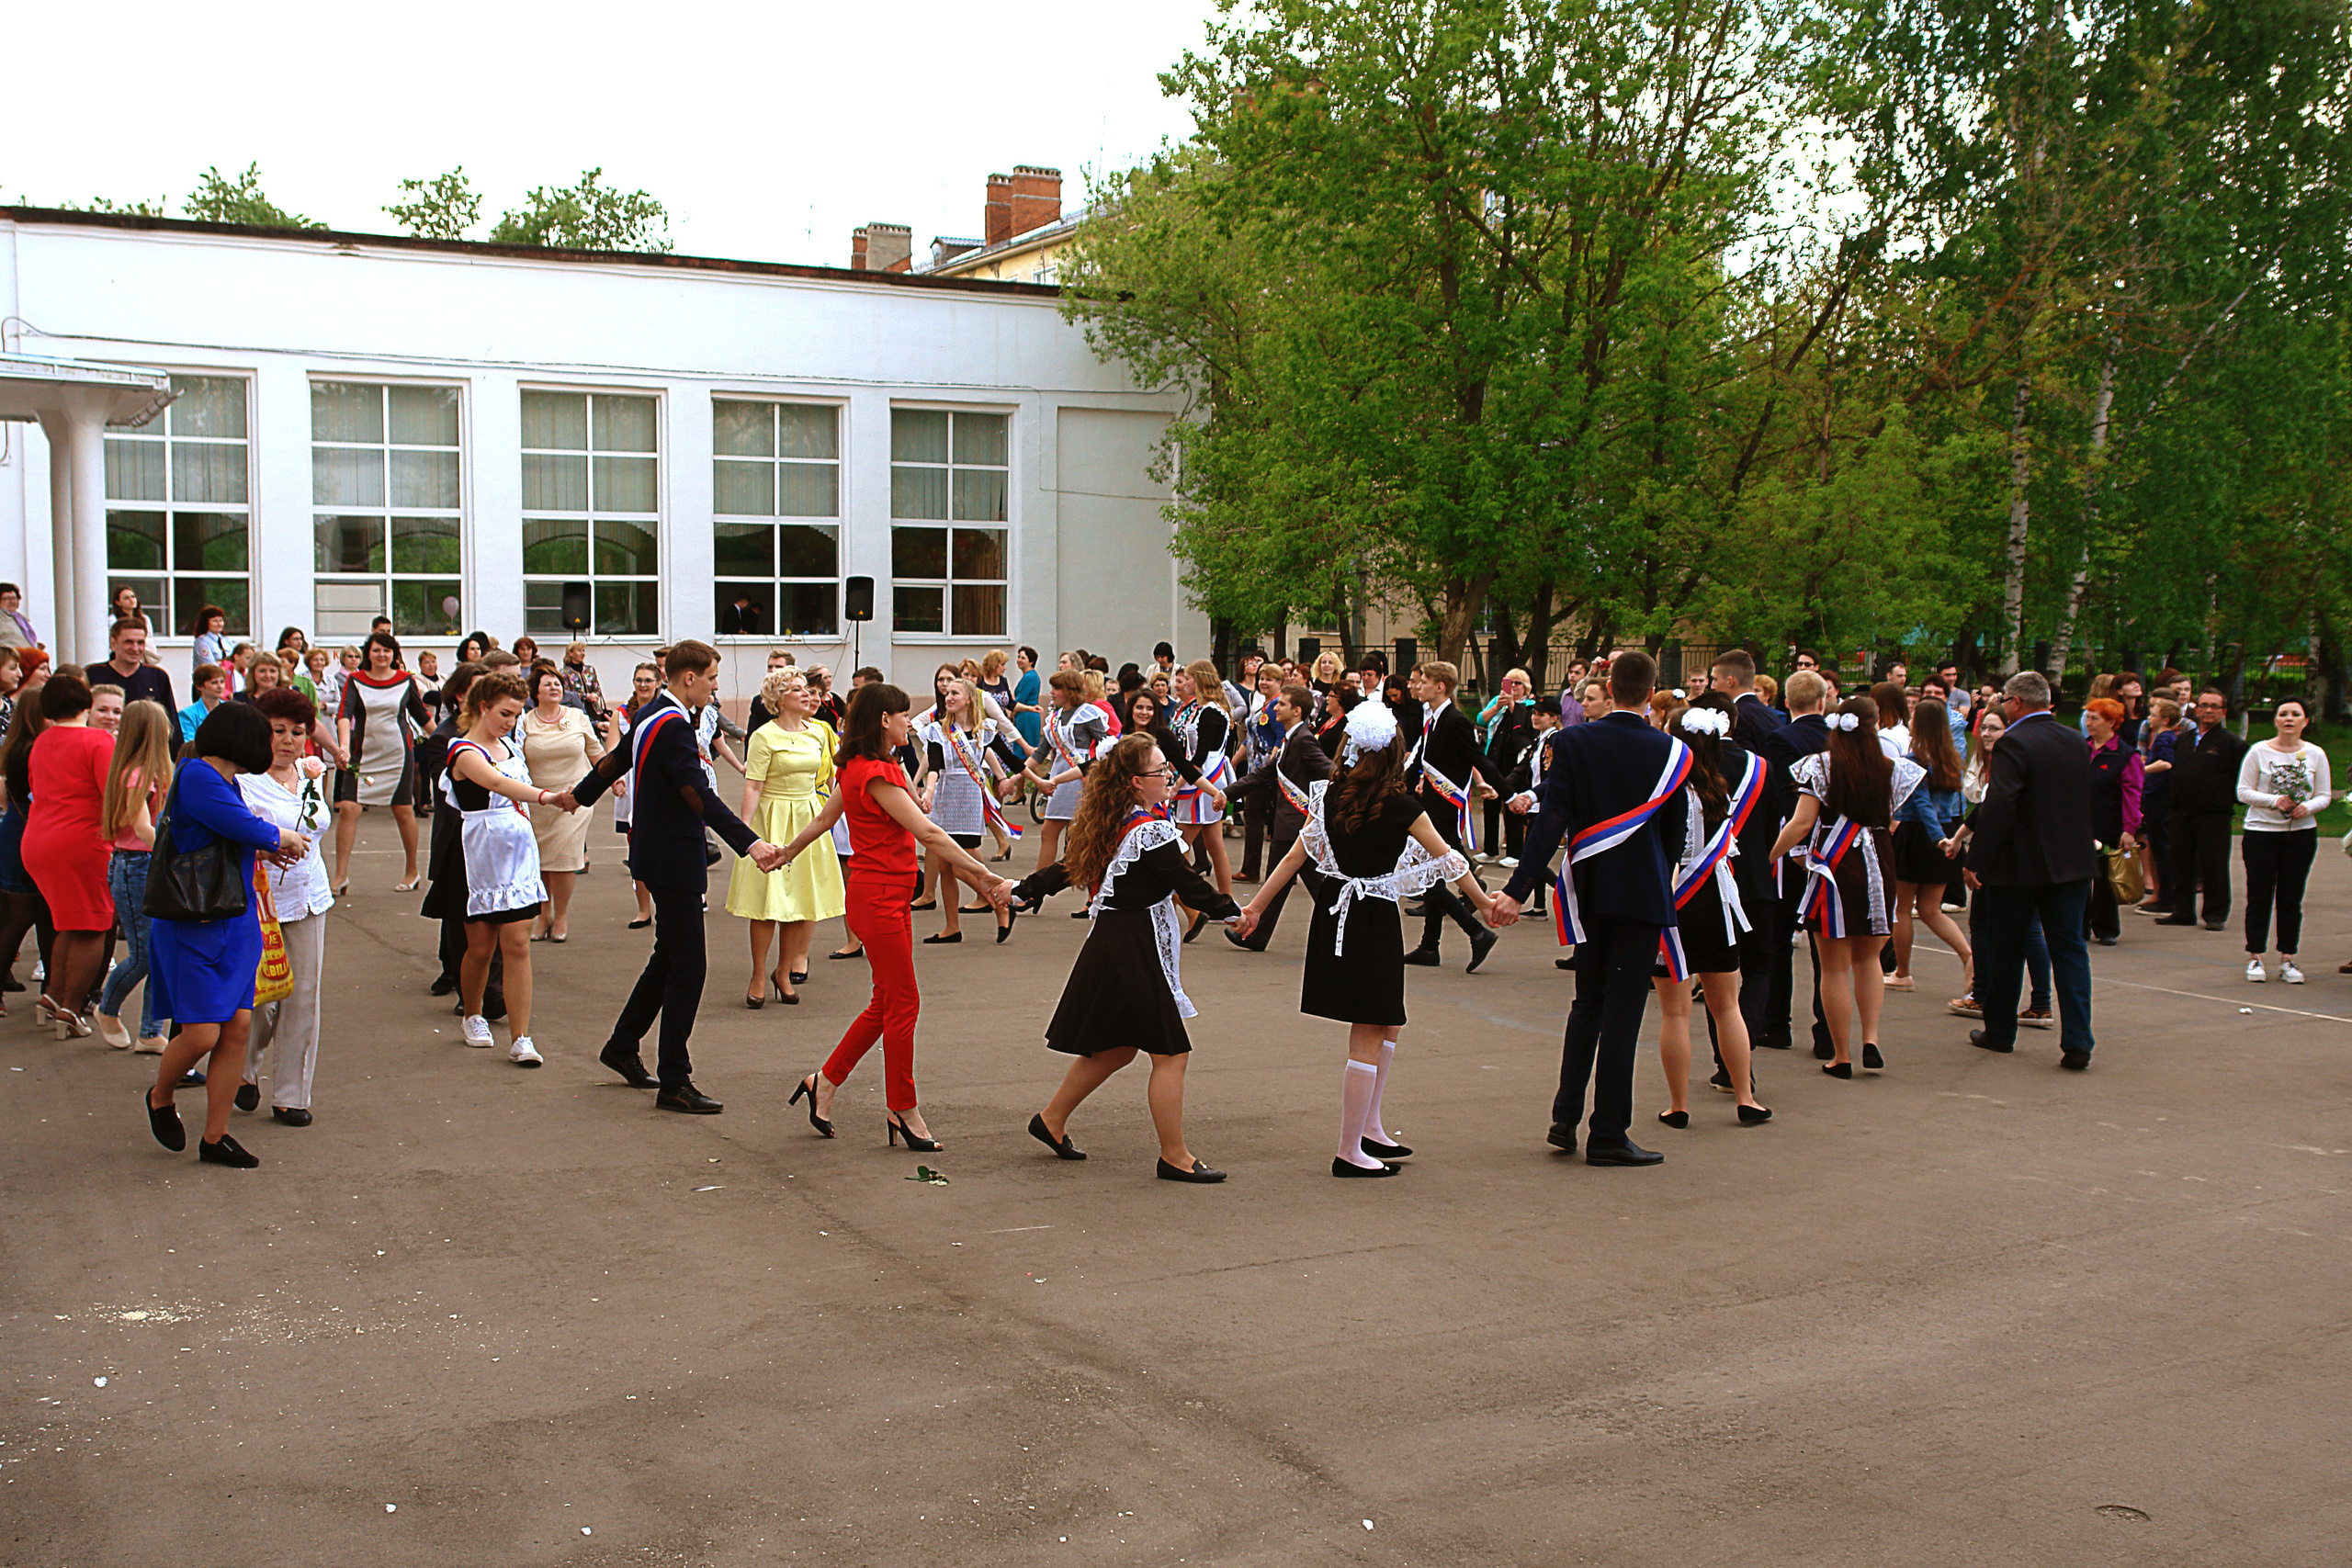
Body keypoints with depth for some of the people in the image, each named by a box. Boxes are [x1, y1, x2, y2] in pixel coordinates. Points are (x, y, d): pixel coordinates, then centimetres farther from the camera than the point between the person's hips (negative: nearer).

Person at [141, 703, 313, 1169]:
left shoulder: (222, 780, 12)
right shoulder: (196, 776, -16)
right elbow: (247, 828, -21)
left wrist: (265, 847, 8)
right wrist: (283, 838, -2)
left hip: (235, 923, 9)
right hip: (193, 925, -9)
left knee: (237, 1027, 4)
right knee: (201, 1034, -7)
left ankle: (215, 1138, 13)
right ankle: (159, 1098, 25)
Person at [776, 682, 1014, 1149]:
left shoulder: (860, 768, 12)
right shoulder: (876, 774, -19)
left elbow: (824, 818, 23)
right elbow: (927, 834, -24)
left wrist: (787, 852, 39)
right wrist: (984, 875, -25)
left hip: (887, 899, 10)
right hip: (879, 897, -10)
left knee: (886, 1004, 15)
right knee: (902, 1004, 0)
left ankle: (824, 1083, 24)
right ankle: (902, 1110, 10)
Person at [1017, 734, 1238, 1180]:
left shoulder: (1112, 825, 8)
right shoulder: (1153, 831, -19)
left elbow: (1070, 867, 17)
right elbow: (1189, 884, -15)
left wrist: (1024, 889, 29)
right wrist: (1231, 910, 0)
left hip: (1111, 942, 10)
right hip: (1135, 953, -10)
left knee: (1115, 1047, 21)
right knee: (1171, 1054, -3)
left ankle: (1051, 1121, 31)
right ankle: (1175, 1157, 3)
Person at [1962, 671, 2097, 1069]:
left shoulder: (2014, 744, -15)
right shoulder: (2075, 742, 7)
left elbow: (1998, 807, -22)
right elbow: (2084, 801, 15)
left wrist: (1976, 861, -19)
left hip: (2020, 865, -5)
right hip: (2072, 863, 5)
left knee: (2005, 949, 10)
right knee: (2069, 949, 5)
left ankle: (1999, 1032, 22)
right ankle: (2077, 1041, -4)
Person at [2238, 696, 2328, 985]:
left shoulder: (2315, 754, 4)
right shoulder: (2259, 752, -2)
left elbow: (2324, 795, 5)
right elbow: (2243, 791, -4)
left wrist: (2308, 807, -16)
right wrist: (2274, 801, -19)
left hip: (2301, 832, 2)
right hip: (2261, 831, -2)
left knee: (2291, 898, 5)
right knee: (2259, 897, 0)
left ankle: (2287, 959, 11)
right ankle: (2255, 958, 7)